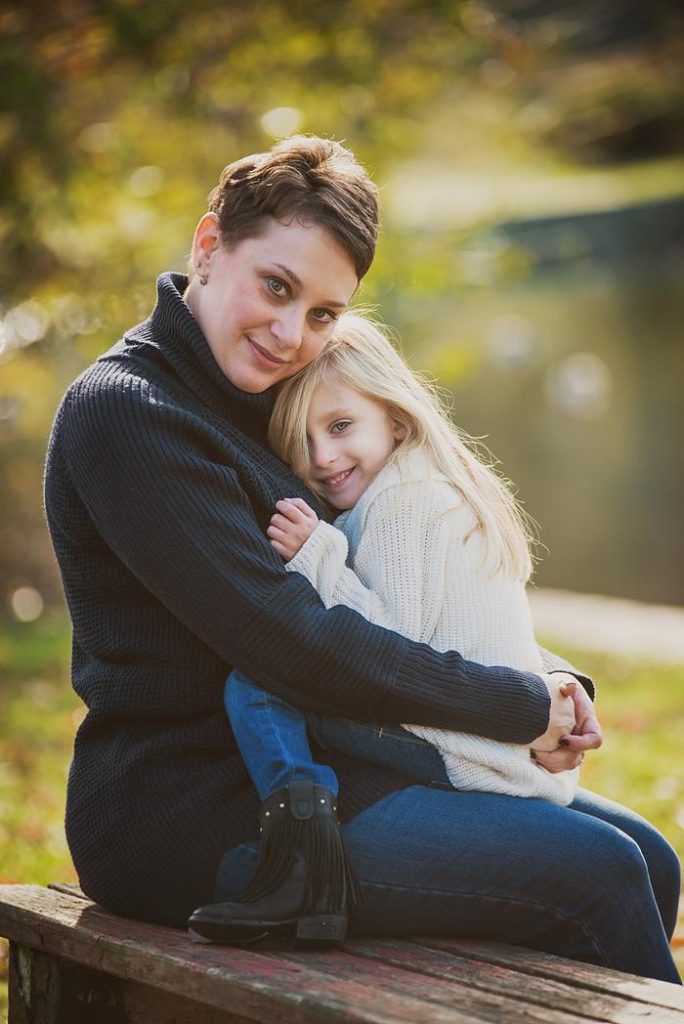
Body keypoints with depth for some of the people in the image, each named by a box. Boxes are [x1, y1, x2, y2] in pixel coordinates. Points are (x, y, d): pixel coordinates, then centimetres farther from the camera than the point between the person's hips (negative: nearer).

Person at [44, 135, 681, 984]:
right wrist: (522, 706, -14)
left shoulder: (254, 400, 14)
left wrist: (552, 678, 0)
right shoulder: (127, 412, -16)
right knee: (598, 875, -15)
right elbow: (291, 646, -22)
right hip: (187, 823, -9)